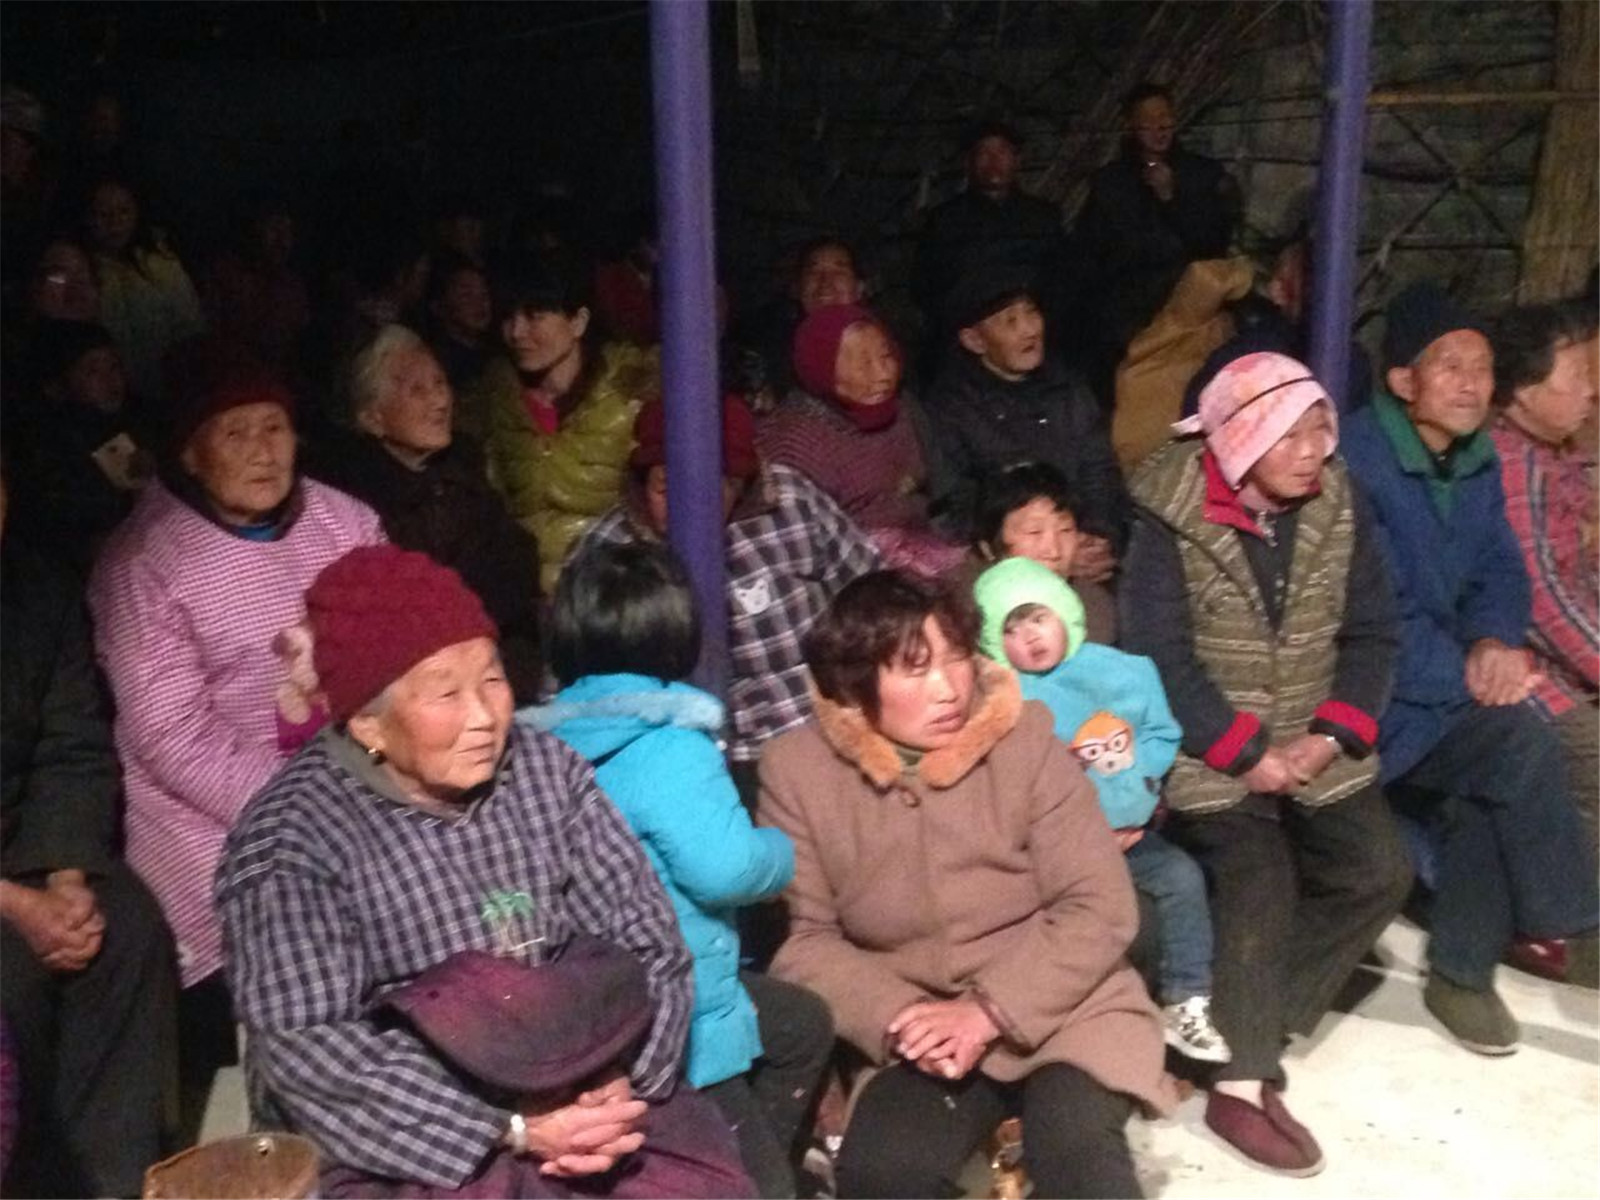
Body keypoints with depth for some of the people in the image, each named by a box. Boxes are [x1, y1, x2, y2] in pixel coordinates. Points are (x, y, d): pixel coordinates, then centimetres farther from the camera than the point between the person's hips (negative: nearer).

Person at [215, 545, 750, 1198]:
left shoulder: (546, 769, 2)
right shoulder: (290, 841, -10)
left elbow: (647, 940, 2)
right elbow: (312, 1051, -15)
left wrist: (619, 1084, -14)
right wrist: (513, 1130, -18)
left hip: (583, 1100, 3)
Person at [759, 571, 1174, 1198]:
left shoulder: (1022, 734, -10)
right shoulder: (797, 770, -7)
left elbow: (1099, 908, -10)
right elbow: (805, 938, -3)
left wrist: (989, 1013, -19)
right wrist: (896, 1017, -19)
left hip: (1062, 1006, -2)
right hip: (923, 1029, 2)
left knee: (1076, 1147, -30)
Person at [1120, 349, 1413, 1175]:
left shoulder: (1339, 509, 2)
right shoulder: (1171, 520, -14)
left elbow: (1371, 635, 3)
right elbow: (1159, 656, -18)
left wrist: (1330, 737, -11)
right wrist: (1246, 752, -19)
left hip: (1315, 746, 6)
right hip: (1209, 752, -5)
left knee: (1377, 874, -8)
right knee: (1259, 881, -21)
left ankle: (1251, 1023, 6)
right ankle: (1240, 1083, -7)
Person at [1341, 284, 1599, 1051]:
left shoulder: (1477, 462, 9)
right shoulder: (1358, 461, -17)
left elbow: (1501, 571, 9)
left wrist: (1495, 643, -12)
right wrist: (1465, 674, -22)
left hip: (1447, 688, 7)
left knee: (1485, 794, -18)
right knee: (1522, 744, -24)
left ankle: (1462, 974, 2)